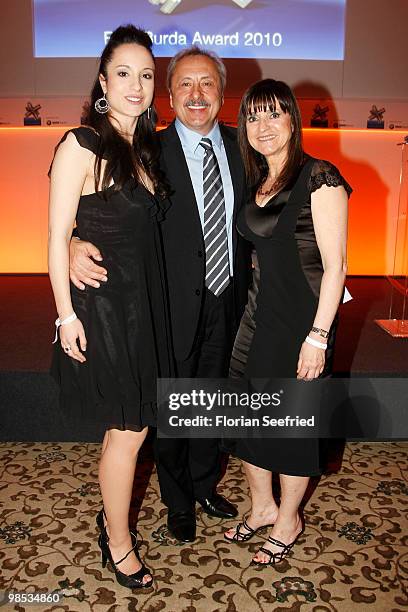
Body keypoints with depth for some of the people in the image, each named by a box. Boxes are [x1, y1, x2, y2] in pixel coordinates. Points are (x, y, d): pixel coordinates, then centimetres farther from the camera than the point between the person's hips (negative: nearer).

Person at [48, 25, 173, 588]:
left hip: (144, 302, 7)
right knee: (130, 430, 3)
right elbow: (58, 237, -12)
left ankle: (112, 518, 38)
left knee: (127, 424, 16)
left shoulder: (145, 149, 11)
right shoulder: (82, 146, -11)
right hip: (102, 306, -7)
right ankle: (118, 543, 26)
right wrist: (67, 315, -14)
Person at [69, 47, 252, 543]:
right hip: (175, 306, -4)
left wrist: (246, 283, -3)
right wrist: (75, 243, -36)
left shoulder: (239, 147, 1)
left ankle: (205, 485, 46)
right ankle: (179, 502, 38)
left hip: (227, 301, 4)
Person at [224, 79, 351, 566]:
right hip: (257, 315, 7)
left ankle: (288, 520, 33)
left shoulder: (319, 178, -13)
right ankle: (262, 507, 38)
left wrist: (317, 337, -19)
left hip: (301, 320, -7)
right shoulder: (255, 182, 8)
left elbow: (334, 265, -15)